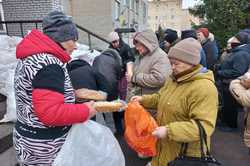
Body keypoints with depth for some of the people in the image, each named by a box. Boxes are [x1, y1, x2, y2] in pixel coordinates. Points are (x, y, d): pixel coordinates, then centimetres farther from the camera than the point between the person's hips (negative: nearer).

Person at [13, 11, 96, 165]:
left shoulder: (32, 56, 6)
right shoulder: (49, 64, -26)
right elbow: (50, 113, -32)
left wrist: (71, 93, 4)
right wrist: (85, 111, -19)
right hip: (47, 147, -9)